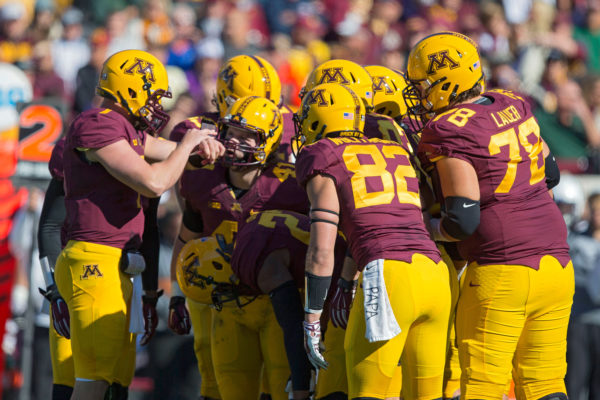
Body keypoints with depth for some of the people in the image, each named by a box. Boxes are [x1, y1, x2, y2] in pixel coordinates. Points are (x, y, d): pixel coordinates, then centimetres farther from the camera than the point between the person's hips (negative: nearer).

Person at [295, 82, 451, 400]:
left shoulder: (325, 162, 6)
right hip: (434, 276, 6)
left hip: (387, 278, -6)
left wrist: (312, 321, 3)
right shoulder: (398, 153, 25)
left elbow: (322, 250, -1)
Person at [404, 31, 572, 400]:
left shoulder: (453, 133, -14)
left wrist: (423, 230, -1)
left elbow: (463, 221, -18)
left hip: (503, 273, -7)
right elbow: (549, 174, 21)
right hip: (556, 264, 7)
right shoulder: (513, 107, 8)